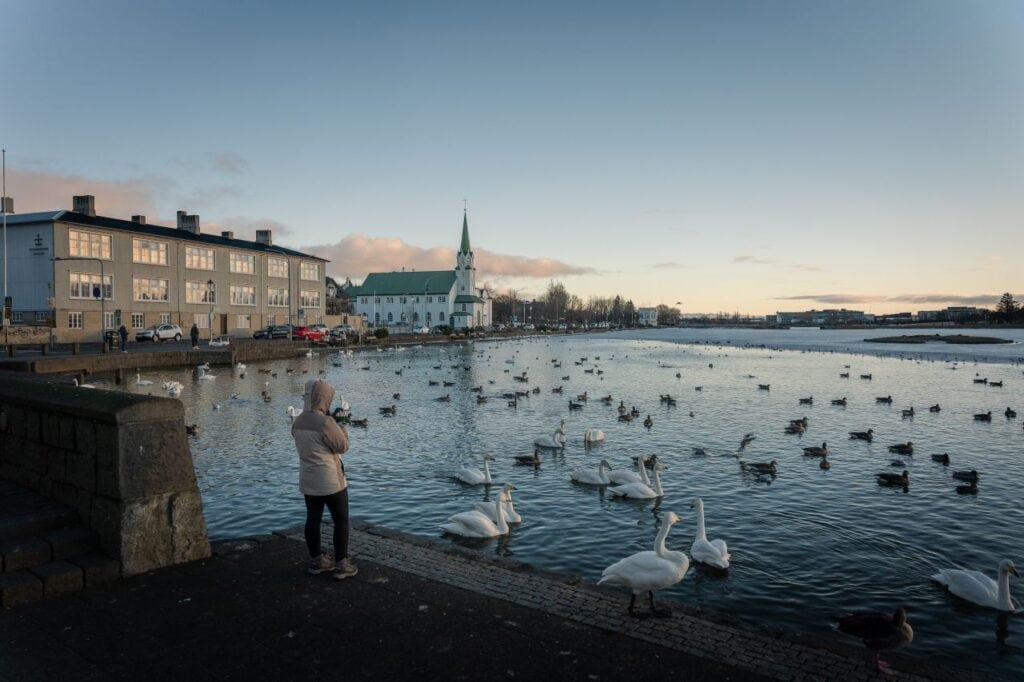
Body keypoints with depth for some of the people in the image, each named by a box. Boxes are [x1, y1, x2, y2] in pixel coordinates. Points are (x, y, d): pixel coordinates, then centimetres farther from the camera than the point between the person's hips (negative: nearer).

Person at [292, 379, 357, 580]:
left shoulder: (297, 422, 2)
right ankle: (341, 565, 9)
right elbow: (343, 447, -13)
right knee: (341, 521, 5)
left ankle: (316, 561, 27)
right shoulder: (326, 422, -23)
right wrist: (342, 429, 3)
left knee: (313, 519, 16)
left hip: (307, 481, 7)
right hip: (330, 481, -7)